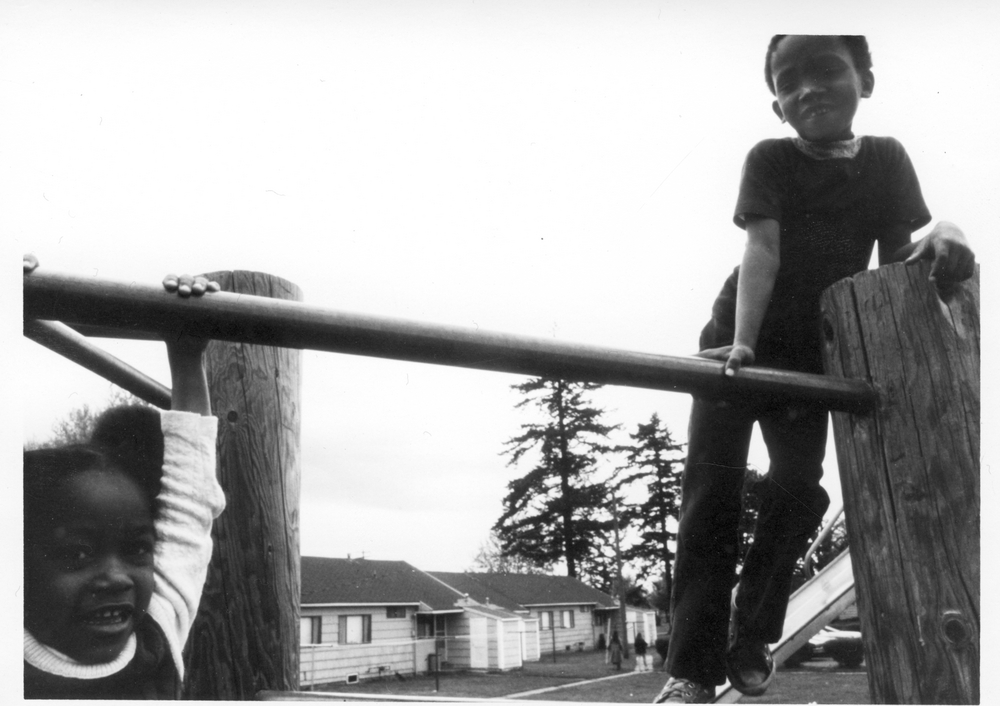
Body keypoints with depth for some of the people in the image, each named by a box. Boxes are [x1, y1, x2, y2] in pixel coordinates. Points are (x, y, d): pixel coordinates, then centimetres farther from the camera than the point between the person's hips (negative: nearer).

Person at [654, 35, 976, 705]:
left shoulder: (887, 160, -1)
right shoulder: (770, 160, -9)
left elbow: (897, 258, -8)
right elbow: (763, 249, -22)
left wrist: (941, 235, -31)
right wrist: (742, 344, -33)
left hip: (813, 357, 3)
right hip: (739, 343, -3)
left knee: (800, 485, -8)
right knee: (713, 486, -11)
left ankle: (752, 636, 10)